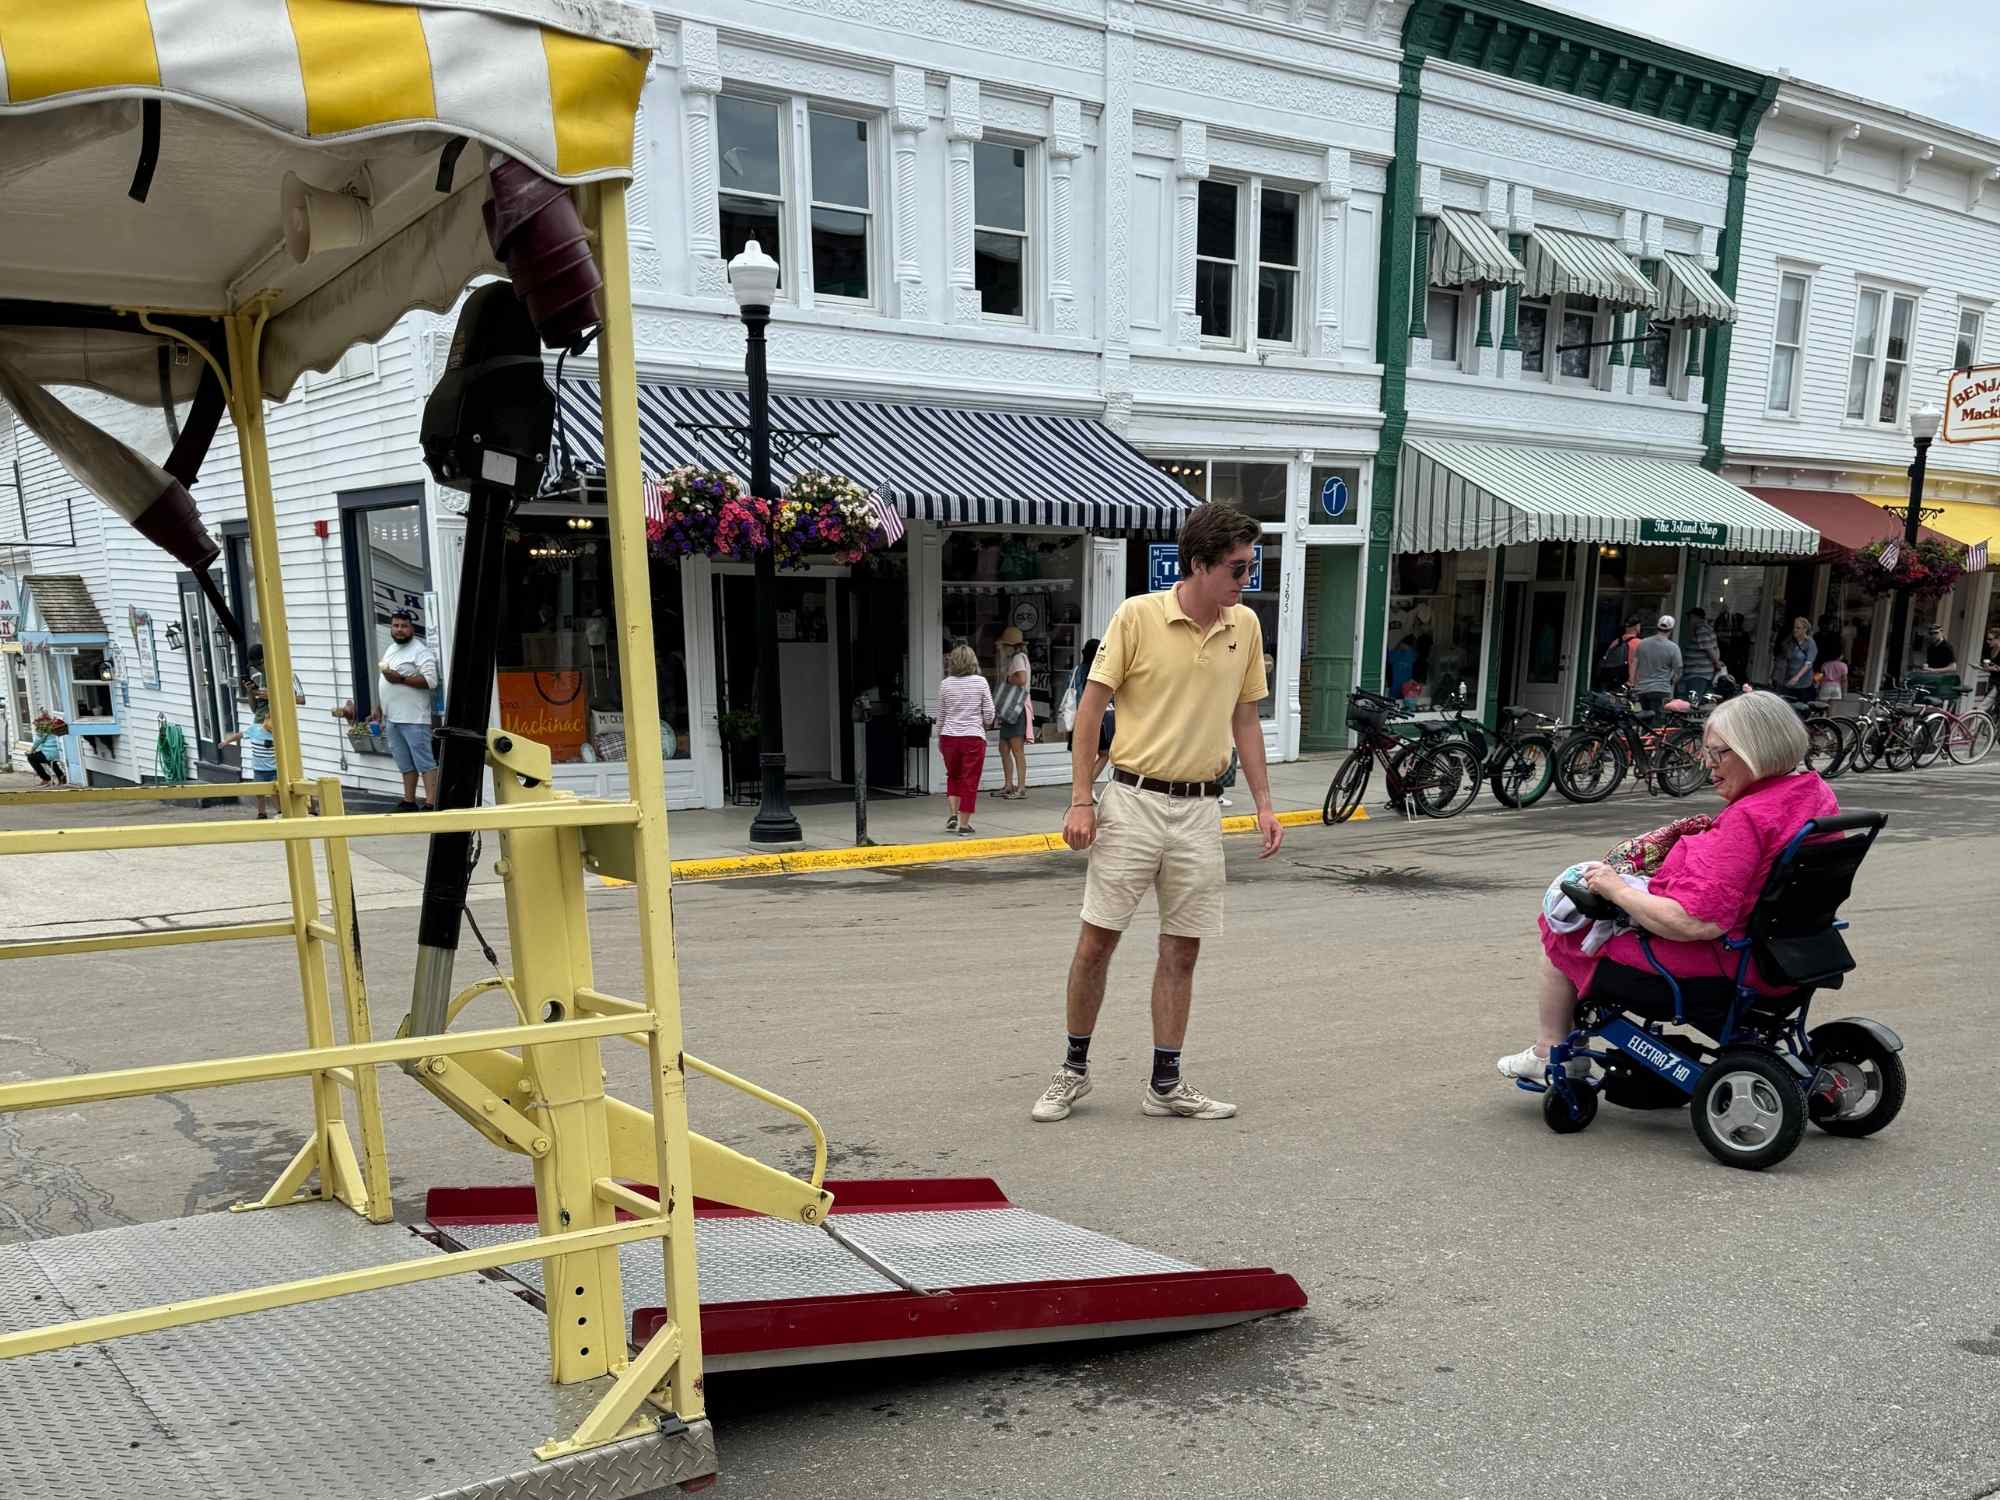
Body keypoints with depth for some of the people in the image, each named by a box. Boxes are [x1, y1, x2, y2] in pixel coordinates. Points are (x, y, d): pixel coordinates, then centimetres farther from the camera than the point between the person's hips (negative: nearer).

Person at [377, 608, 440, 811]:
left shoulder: (420, 651, -8)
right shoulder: (390, 650, 19)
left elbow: (431, 680, -20)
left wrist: (401, 679, -21)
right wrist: (383, 717, 22)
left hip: (413, 719, -9)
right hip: (392, 719, 9)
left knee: (425, 763, -10)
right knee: (406, 765, 14)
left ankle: (431, 804, -14)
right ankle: (408, 802, 20)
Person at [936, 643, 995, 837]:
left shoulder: (945, 684, 0)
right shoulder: (980, 682, -4)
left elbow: (940, 715, 6)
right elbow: (989, 714, -2)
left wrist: (939, 738, 19)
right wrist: (985, 724, 20)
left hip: (950, 737, 2)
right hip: (973, 737, -2)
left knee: (953, 776, 21)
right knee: (969, 782, 4)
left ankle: (953, 815, 11)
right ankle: (964, 825, 6)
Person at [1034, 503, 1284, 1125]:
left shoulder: (1246, 626, 6)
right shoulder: (1137, 615, -8)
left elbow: (1245, 721, 13)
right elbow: (1091, 706, -6)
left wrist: (1264, 804, 8)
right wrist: (1080, 801, -10)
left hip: (1200, 810, 4)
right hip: (1133, 800, -4)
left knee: (1182, 950, 7)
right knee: (1097, 939, 1)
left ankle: (1165, 1083, 18)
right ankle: (1074, 1069, 18)